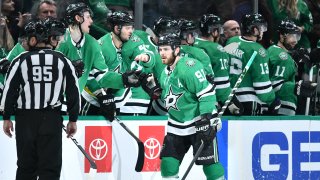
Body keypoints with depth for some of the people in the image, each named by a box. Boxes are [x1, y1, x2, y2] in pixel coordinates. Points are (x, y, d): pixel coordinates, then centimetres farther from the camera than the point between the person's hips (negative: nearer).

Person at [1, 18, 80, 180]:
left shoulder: (21, 60, -1)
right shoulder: (62, 61, 4)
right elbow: (73, 92, 4)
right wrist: (73, 120, 10)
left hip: (26, 119, 0)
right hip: (52, 118, 0)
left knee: (26, 166, 9)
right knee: (50, 166, 0)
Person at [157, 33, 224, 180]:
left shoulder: (189, 66, -18)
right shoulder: (166, 73, 11)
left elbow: (206, 92, -23)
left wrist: (206, 119, -27)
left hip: (200, 123, -8)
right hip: (177, 125, 8)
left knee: (209, 163, -9)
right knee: (168, 162, 3)